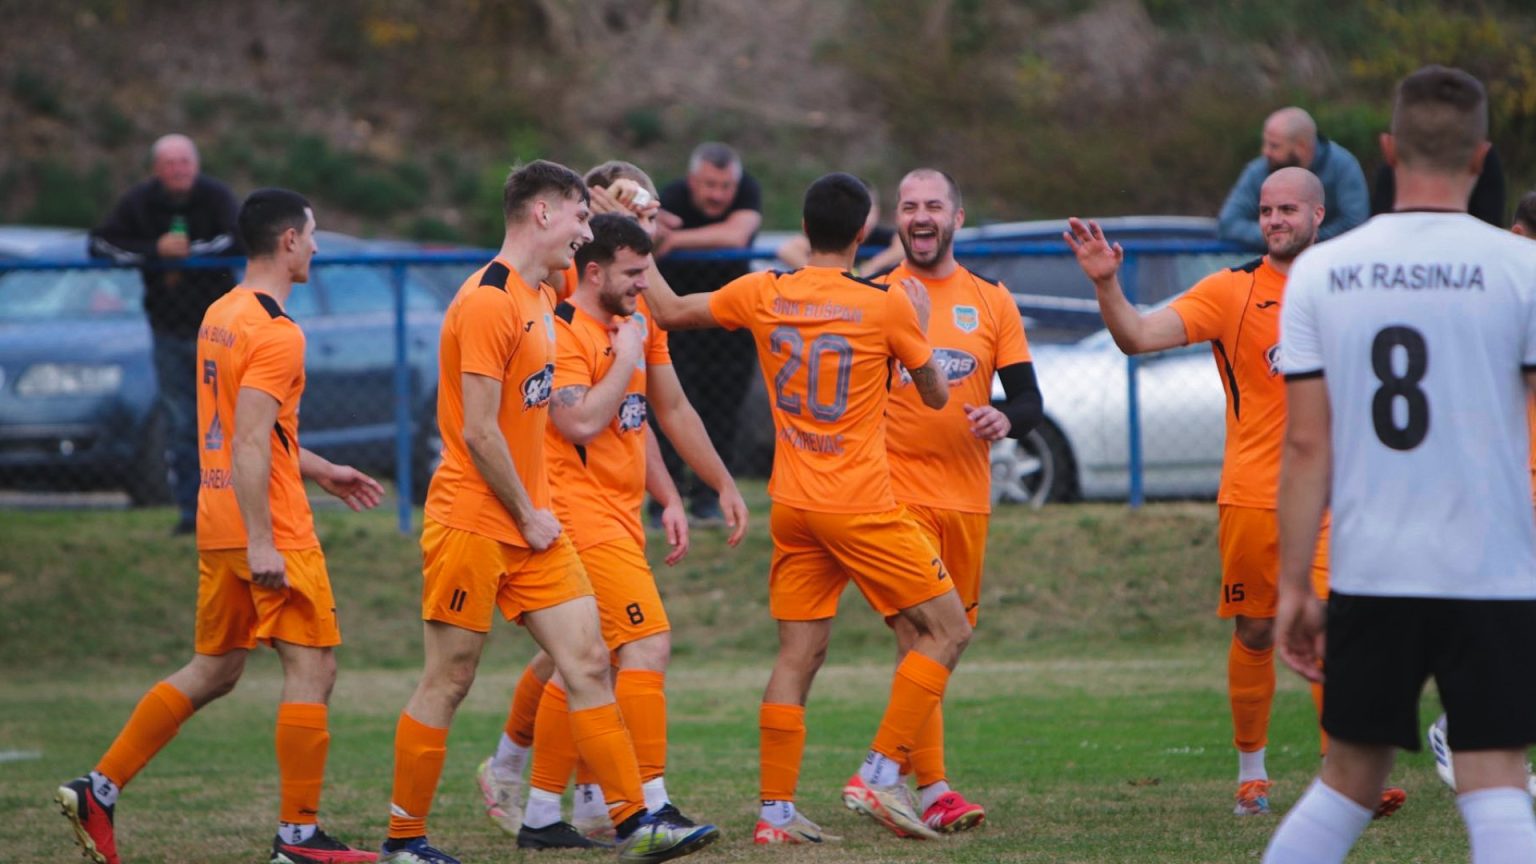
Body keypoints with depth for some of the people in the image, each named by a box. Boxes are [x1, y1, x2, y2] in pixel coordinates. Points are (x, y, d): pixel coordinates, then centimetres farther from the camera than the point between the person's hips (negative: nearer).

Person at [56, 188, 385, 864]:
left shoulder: (220, 315, 14)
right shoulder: (276, 332, -15)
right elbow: (250, 443, -22)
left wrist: (320, 471, 31)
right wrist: (260, 543, -25)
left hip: (218, 524, 9)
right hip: (271, 528, -9)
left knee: (212, 671, 16)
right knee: (311, 669, -3)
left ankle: (97, 790, 13)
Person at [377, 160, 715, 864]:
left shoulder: (541, 300, 14)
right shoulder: (487, 303, -16)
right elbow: (478, 432, -19)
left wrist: (536, 510, 16)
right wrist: (528, 517, -13)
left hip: (530, 522, 9)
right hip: (473, 520, -9)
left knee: (587, 661, 2)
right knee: (448, 680, -1)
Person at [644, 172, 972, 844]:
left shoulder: (763, 294, 1)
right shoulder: (887, 305, -8)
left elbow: (670, 312, 13)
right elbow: (936, 395, 7)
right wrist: (916, 323, 22)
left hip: (792, 507, 5)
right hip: (861, 507, -5)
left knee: (798, 655, 8)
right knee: (946, 630, 4)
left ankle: (777, 810, 3)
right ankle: (880, 774, -5)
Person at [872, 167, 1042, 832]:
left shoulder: (992, 301, 9)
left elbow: (1029, 399, 6)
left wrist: (1005, 419, -14)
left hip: (967, 495, 4)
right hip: (897, 494, -4)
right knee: (920, 637, -14)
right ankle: (931, 790, -15)